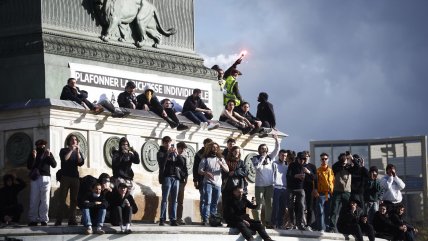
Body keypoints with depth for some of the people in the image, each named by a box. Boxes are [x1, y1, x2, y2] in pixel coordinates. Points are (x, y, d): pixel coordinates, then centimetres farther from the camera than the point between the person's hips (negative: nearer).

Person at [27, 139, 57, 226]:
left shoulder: (48, 153, 13)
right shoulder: (32, 154, 12)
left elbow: (54, 165, 2)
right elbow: (29, 166, 3)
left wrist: (49, 156, -10)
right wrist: (33, 157, -10)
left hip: (45, 178, 0)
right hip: (35, 179, 0)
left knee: (45, 200, -5)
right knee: (34, 200, -4)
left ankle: (44, 220, -5)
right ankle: (33, 220, -2)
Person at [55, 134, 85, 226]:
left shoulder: (78, 152, 15)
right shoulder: (64, 151, 8)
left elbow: (81, 163, -1)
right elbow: (64, 159, -12)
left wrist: (78, 152, -10)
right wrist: (71, 150, -13)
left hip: (75, 178, 3)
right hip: (65, 177, -3)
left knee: (74, 200, -1)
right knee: (62, 200, -7)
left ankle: (72, 220, -1)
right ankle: (58, 221, -10)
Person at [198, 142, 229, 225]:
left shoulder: (220, 159, 15)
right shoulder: (205, 159, 5)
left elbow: (227, 170, 5)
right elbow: (199, 171, 0)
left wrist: (221, 164, -16)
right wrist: (206, 173, -21)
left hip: (218, 183, 4)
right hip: (208, 183, -4)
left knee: (215, 202, 7)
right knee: (207, 201, -13)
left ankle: (213, 217, 15)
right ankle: (205, 219, -17)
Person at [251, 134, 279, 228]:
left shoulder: (270, 157, 12)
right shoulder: (256, 158, 2)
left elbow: (277, 149, 8)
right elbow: (257, 166, -15)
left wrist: (276, 140, -4)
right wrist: (263, 157, -9)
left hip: (269, 185, 4)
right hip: (259, 184, -4)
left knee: (269, 204, 4)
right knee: (259, 204, -5)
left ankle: (268, 222, 8)